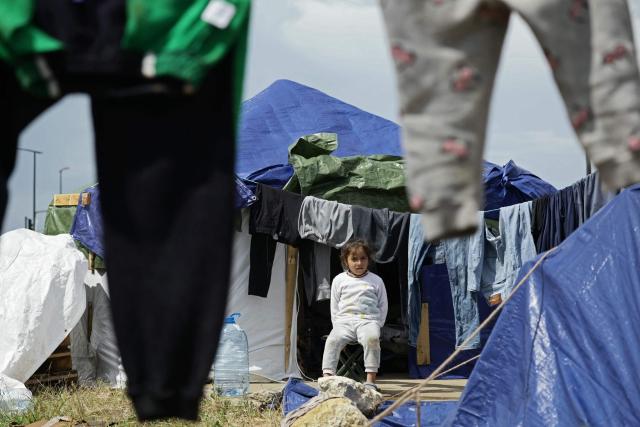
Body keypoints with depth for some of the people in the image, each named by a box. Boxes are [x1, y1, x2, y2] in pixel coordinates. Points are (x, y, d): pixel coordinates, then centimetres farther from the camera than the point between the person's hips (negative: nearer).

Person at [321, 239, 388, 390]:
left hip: (368, 320, -1)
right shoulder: (339, 280, 15)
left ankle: (371, 379, -36)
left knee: (371, 338, -36)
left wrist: (377, 325, 1)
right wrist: (337, 325, 4)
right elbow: (334, 306, 17)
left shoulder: (376, 280, 13)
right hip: (344, 320, 1)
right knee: (333, 339, -31)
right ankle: (327, 377, -36)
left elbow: (383, 306, 14)